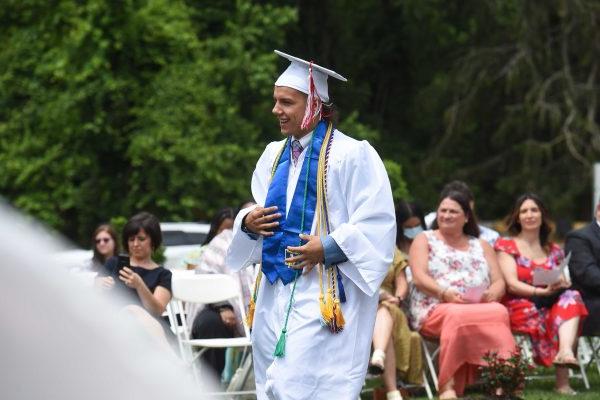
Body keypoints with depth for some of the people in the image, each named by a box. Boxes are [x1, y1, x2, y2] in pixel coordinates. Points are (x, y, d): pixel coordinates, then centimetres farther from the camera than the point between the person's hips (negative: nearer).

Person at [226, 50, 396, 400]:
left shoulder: (352, 155, -7)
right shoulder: (274, 155, 15)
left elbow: (377, 226, -10)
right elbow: (259, 212, 23)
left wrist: (328, 248, -20)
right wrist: (249, 223, 0)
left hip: (326, 296, -7)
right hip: (276, 291, 7)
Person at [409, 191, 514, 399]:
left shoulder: (482, 246, 26)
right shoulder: (424, 240, 16)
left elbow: (499, 282, 16)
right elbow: (419, 278, 1)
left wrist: (493, 293, -9)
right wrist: (445, 293, -18)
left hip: (482, 306, 3)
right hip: (436, 309, -3)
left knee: (499, 311, -33)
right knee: (455, 315, -40)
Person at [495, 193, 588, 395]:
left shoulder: (554, 251, 20)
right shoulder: (506, 246, 6)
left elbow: (563, 284, 14)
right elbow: (512, 284, -8)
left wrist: (562, 284, -13)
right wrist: (542, 291, -25)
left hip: (550, 304, 3)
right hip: (518, 307, -3)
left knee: (571, 297, -29)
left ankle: (565, 352, -53)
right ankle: (562, 378, -38)